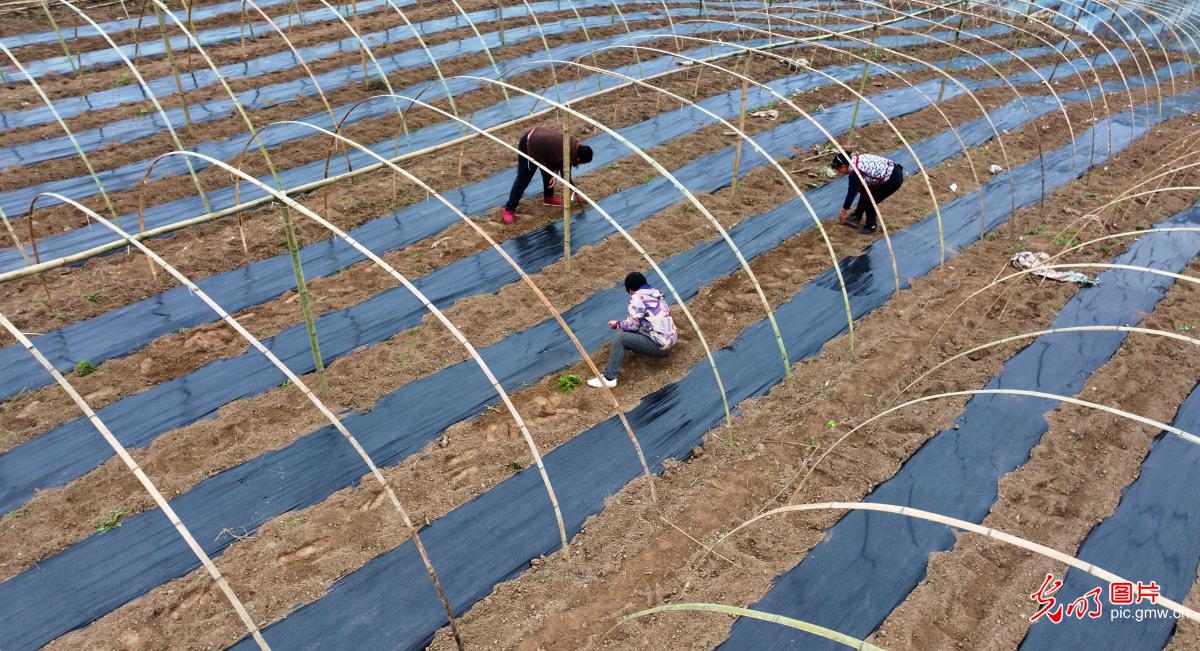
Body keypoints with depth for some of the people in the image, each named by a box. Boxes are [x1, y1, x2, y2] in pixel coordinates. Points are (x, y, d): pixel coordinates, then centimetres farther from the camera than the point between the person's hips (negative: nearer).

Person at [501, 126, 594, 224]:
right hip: (528, 146, -9)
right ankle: (509, 209, 6)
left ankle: (548, 197, 37)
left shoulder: (574, 144, -6)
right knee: (523, 180, -3)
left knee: (548, 173, 18)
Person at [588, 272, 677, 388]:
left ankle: (609, 378, -13)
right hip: (672, 340, 9)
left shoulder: (637, 298, -9)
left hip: (659, 346, -9)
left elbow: (633, 325, -13)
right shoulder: (657, 293, 14)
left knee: (619, 337, -11)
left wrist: (617, 325, 8)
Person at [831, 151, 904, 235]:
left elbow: (852, 192, -14)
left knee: (869, 201, -2)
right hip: (891, 168, 9)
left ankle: (871, 226, 15)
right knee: (865, 193, 15)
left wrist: (843, 211, -4)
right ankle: (856, 218, 29)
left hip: (894, 178, -9)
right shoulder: (854, 159, 3)